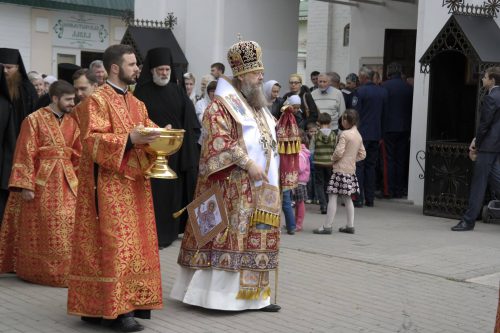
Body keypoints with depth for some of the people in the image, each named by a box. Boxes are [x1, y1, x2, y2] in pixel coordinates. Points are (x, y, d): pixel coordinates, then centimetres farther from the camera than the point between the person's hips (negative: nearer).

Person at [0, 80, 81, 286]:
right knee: (44, 230, 2)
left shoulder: (72, 122, 8)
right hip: (42, 182, -5)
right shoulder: (34, 120, -6)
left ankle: (66, 270, 11)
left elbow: (78, 155, 12)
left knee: (69, 227, 1)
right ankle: (41, 271, 12)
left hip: (67, 181, 5)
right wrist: (26, 185, -14)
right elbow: (26, 155, -8)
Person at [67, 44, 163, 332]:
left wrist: (159, 136, -5)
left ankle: (134, 300, 16)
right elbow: (93, 140, -17)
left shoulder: (136, 104, 17)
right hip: (110, 184, -8)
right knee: (115, 244, -10)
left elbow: (148, 130, 17)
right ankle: (114, 308, -8)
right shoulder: (98, 100, -8)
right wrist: (129, 139, -26)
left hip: (135, 182, 9)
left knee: (136, 242, 9)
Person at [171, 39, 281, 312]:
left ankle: (254, 292, 12)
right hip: (232, 186, -8)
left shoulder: (257, 105, 20)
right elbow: (220, 142, -18)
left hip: (260, 187, 9)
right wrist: (247, 163, -22)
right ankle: (220, 292, -3)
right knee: (230, 235, -8)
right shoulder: (222, 104, -8)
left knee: (255, 237, 8)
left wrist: (271, 172, 16)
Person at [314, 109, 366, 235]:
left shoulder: (344, 134, -13)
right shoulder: (358, 136, 11)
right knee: (347, 198, 16)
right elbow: (362, 154, 17)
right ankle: (350, 225, 19)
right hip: (351, 170, 9)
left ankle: (327, 226, -8)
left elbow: (339, 152, -19)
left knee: (332, 197, -7)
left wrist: (333, 158, -1)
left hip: (340, 169, -8)